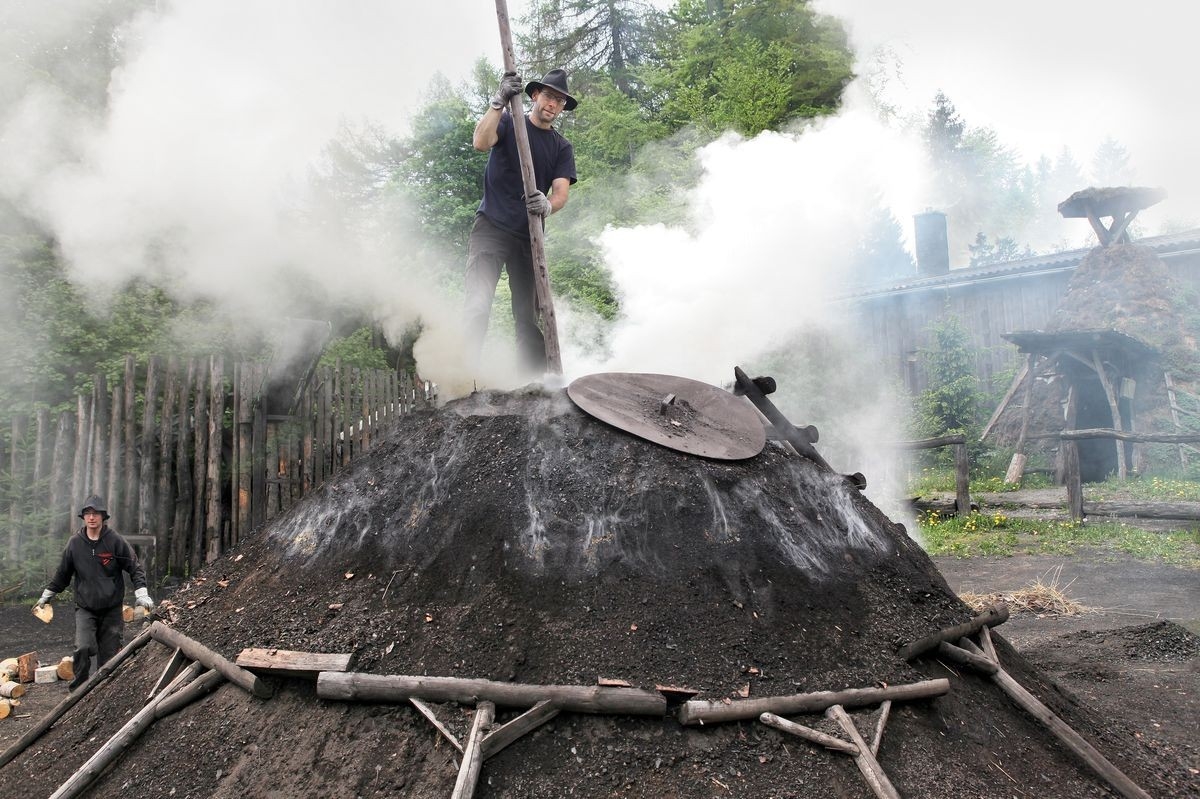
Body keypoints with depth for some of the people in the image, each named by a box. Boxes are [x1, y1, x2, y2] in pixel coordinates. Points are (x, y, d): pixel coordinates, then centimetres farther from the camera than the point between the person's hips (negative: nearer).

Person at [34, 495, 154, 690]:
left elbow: (135, 569, -2)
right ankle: (78, 689, -1)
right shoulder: (75, 543, 0)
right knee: (83, 648, -18)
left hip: (111, 609, -1)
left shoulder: (116, 541, -6)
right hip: (85, 609, 1)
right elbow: (62, 573, 15)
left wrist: (142, 595, -12)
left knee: (108, 654, 3)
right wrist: (46, 596, 22)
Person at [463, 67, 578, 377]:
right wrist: (499, 102, -24)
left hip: (529, 235, 4)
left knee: (529, 317, 2)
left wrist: (547, 205, -26)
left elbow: (561, 192, -3)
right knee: (478, 305, -19)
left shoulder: (563, 148, 12)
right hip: (491, 226, -4)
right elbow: (481, 142, -15)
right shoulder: (508, 122, 6)